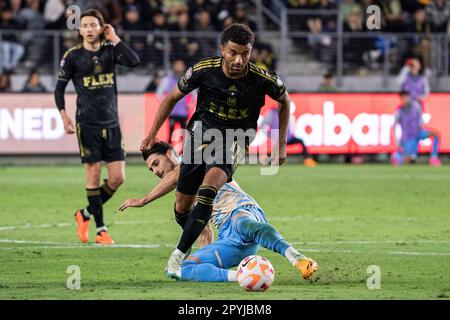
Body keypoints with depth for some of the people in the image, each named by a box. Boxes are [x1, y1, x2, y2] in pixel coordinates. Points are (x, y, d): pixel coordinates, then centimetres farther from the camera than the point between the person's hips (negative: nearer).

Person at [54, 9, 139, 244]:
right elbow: (60, 86, 5)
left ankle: (86, 214, 19)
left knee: (118, 178, -1)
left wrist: (115, 39, -10)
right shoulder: (73, 55, -1)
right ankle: (101, 229, 4)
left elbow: (134, 61, -13)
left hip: (111, 122, 3)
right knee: (94, 174, -5)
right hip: (87, 123, -3)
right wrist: (63, 113, -6)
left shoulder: (110, 50, 5)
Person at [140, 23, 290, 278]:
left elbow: (285, 102, 5)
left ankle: (179, 254, -28)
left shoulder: (263, 79, -18)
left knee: (209, 187, -30)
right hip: (202, 132, 2)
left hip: (234, 141, -2)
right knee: (183, 205, 2)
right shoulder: (203, 71, -16)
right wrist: (153, 133, 3)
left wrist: (281, 145, 6)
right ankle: (200, 240, 34)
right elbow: (173, 98, 3)